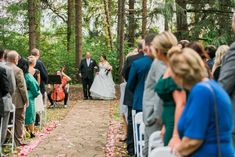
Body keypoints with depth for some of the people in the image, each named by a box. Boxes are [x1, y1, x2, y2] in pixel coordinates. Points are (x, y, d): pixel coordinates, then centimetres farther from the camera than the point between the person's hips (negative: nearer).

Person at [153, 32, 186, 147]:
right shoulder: (168, 70, 11)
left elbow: (181, 103, -23)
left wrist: (176, 136, -25)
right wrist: (166, 126, 22)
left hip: (177, 123, -9)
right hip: (170, 122, 9)